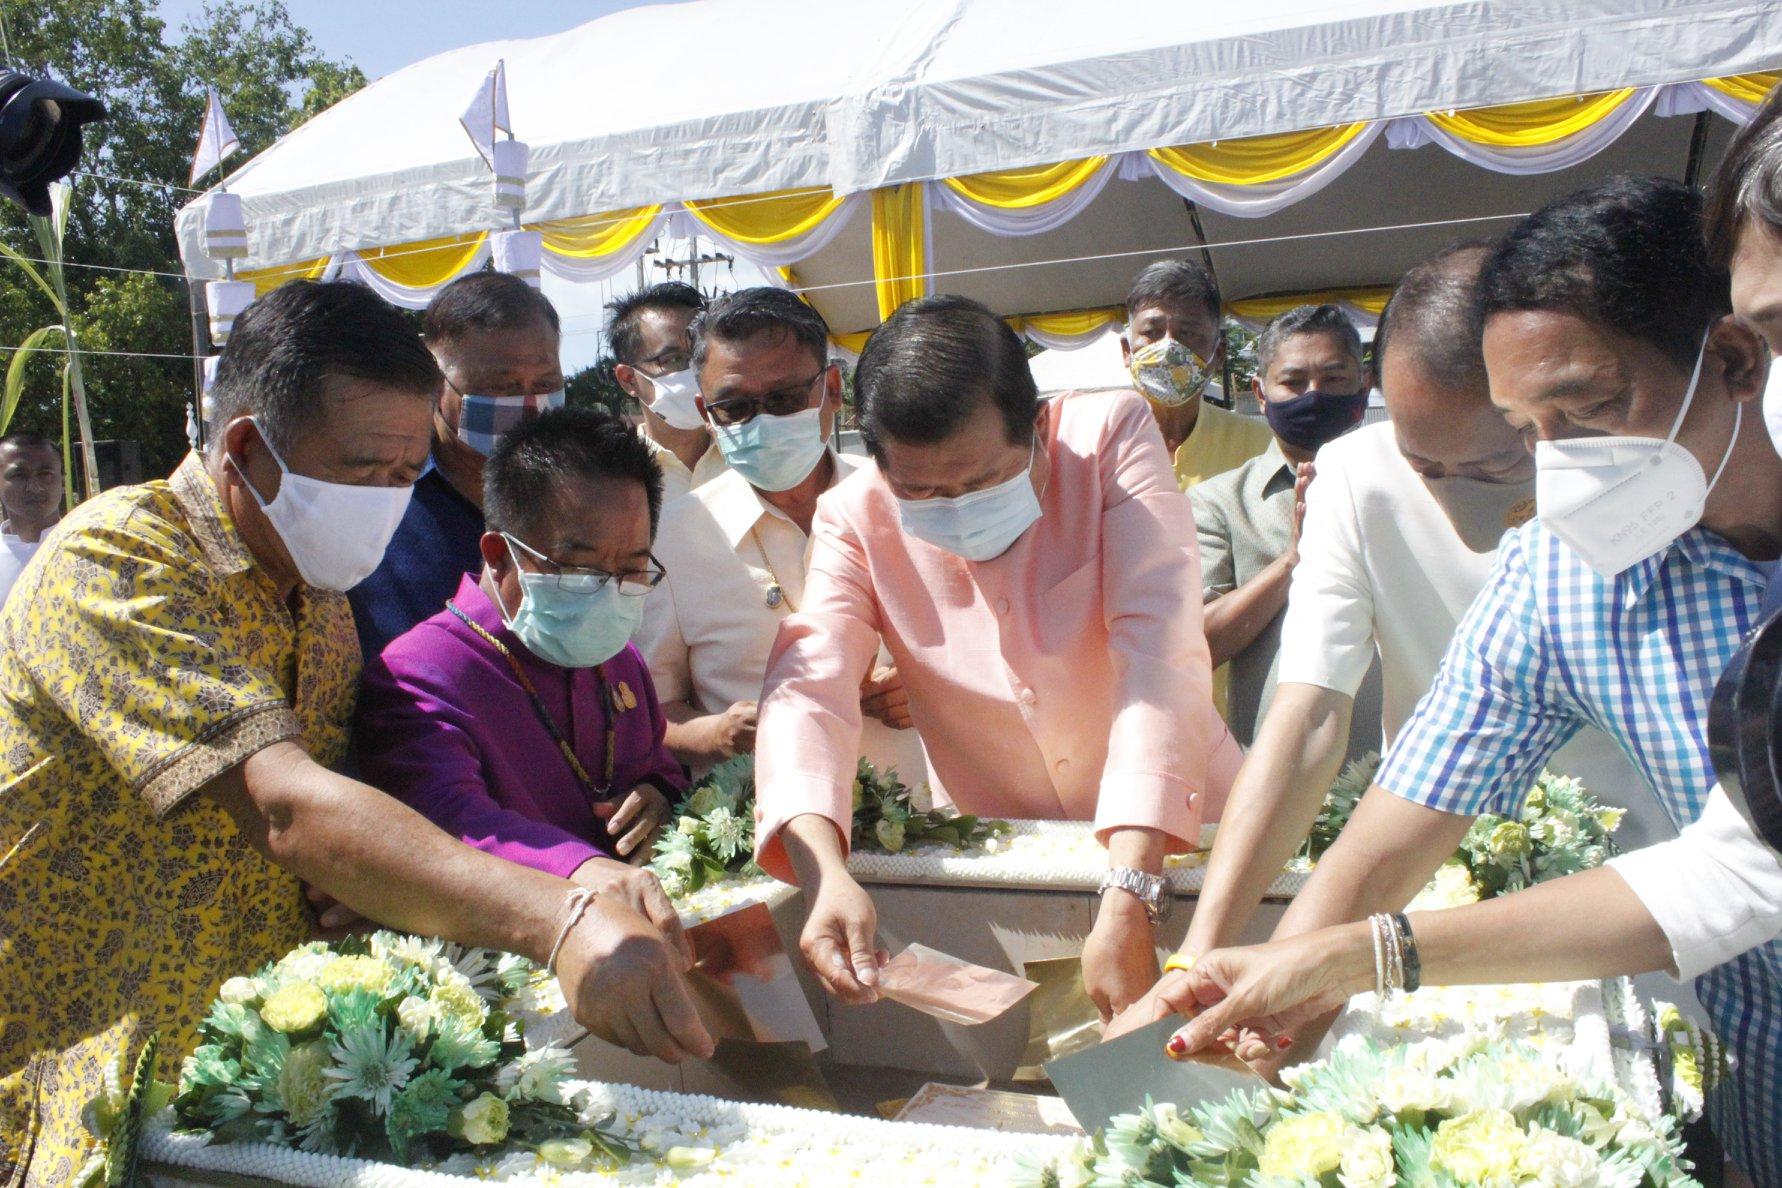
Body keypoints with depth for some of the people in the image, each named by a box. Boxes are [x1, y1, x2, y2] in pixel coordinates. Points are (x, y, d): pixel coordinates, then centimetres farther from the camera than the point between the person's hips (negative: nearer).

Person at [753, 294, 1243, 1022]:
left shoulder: (1112, 436, -15)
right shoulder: (854, 520, -10)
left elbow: (1158, 650, -24)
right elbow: (807, 690, -20)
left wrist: (1128, 901, -34)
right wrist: (827, 875, -40)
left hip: (1175, 835, -1)